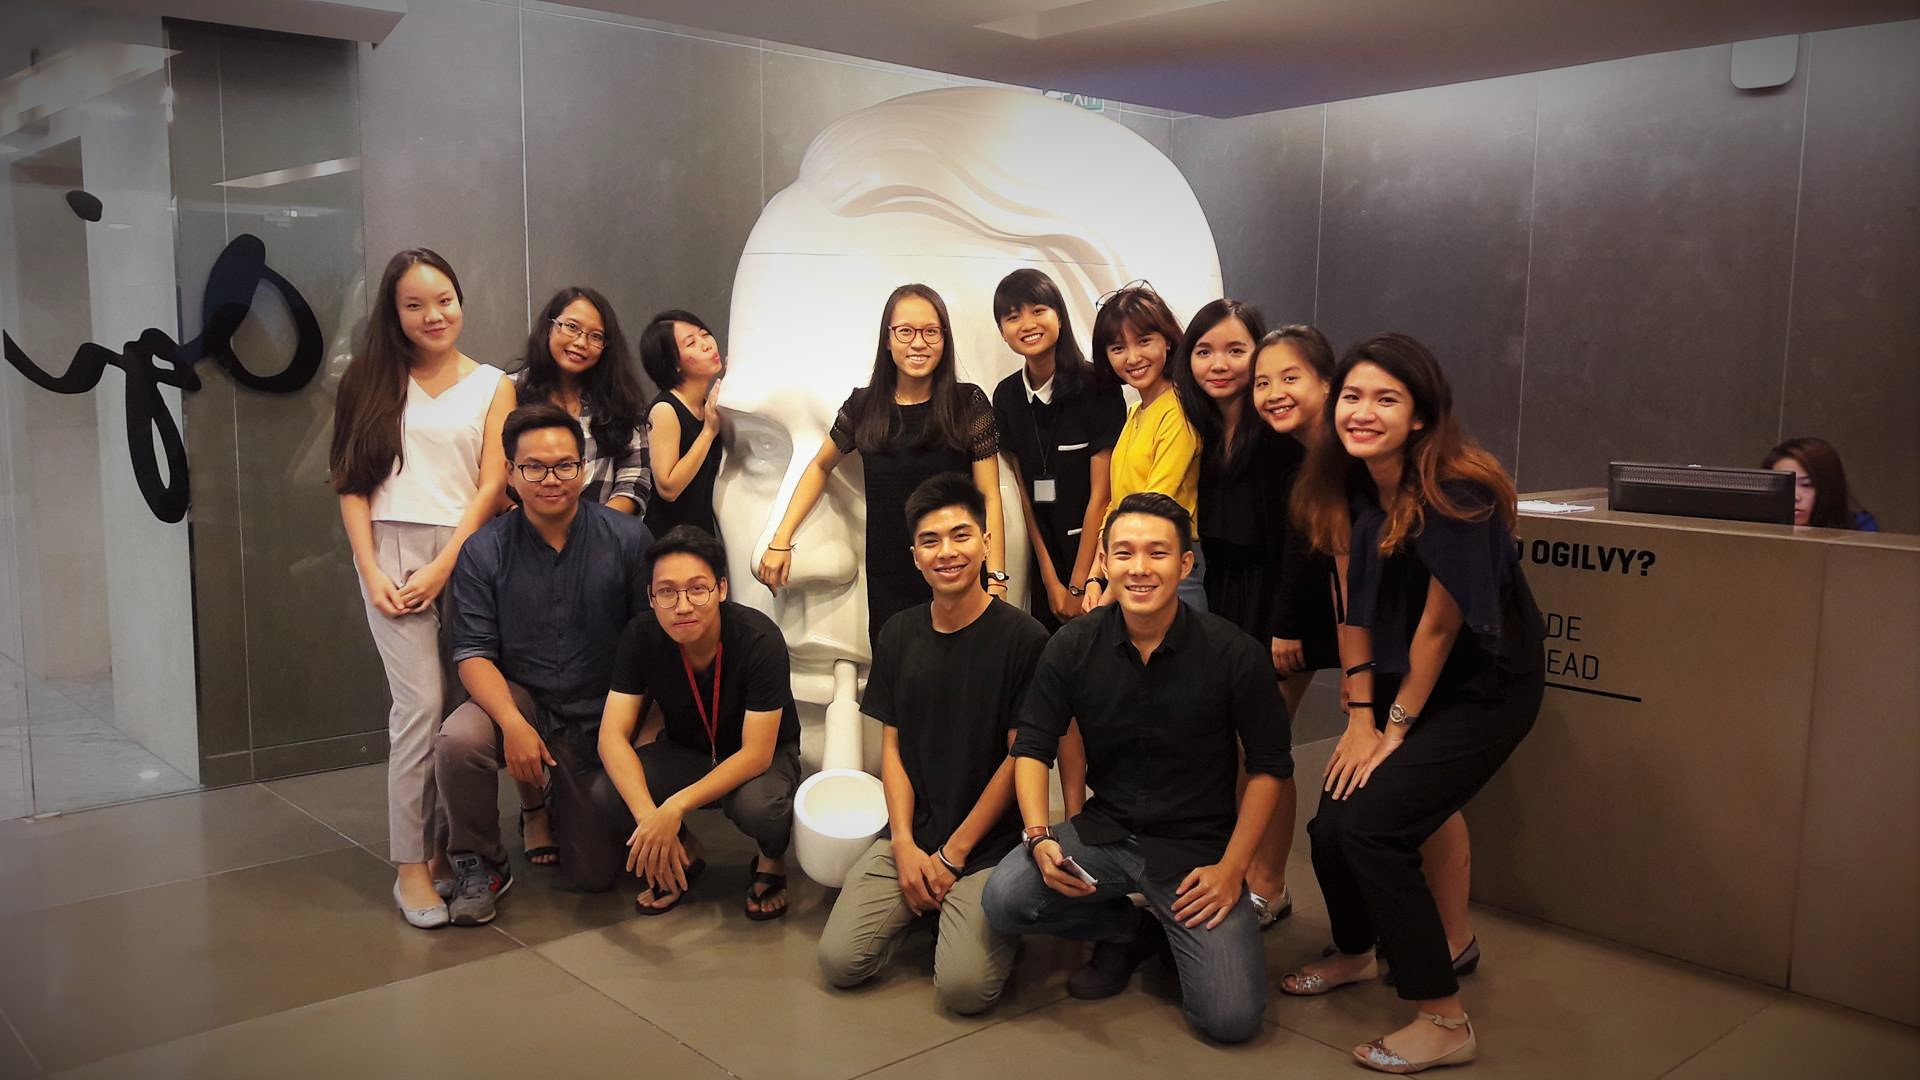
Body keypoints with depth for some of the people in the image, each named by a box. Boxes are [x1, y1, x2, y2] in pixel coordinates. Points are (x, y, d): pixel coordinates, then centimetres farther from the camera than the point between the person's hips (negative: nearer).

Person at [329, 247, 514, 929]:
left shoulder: (491, 386, 11)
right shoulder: (374, 381, 12)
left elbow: (492, 484, 2)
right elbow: (352, 484, 6)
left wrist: (443, 566, -8)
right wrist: (371, 571, -5)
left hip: (465, 552, 1)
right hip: (392, 550, -1)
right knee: (422, 703, -10)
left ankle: (445, 845, 10)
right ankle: (411, 866, -3)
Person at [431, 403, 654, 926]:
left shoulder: (629, 539, -11)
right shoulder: (484, 551, -8)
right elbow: (474, 652, -11)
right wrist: (513, 724, -27)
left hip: (602, 717, 0)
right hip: (520, 699, 0)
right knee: (458, 740, -34)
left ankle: (558, 797, 38)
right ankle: (478, 866, -6)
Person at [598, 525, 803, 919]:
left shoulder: (760, 640, -29)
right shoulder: (641, 637, -18)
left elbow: (756, 753, -29)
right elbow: (613, 734, -22)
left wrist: (675, 807, -41)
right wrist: (648, 815, -39)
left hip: (760, 757, -3)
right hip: (686, 751, 3)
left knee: (757, 805, -38)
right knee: (606, 793, -25)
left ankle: (772, 861, 0)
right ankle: (684, 857, 6)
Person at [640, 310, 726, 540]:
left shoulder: (710, 405, 3)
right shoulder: (665, 410, -16)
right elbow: (667, 488, -20)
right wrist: (709, 431, -20)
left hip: (706, 529, 6)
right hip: (670, 537, -6)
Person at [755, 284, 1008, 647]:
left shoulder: (969, 403, -5)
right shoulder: (864, 406, 2)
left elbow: (989, 496, -5)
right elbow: (820, 468, 18)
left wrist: (996, 578, -11)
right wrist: (781, 540, 11)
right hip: (887, 587, 2)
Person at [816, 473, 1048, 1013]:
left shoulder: (1022, 637, -10)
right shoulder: (899, 634, 6)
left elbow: (1021, 757, -8)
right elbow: (892, 745, 8)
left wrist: (952, 855, -7)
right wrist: (905, 844, -5)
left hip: (990, 846, -4)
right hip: (909, 838, 4)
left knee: (965, 987, -21)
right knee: (839, 961, -12)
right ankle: (923, 905, 16)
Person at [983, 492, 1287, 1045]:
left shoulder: (1233, 653, -12)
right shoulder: (1072, 647, -6)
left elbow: (1269, 766, -4)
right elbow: (1031, 748, 0)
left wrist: (1231, 867, -11)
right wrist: (1039, 837, -16)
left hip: (1196, 845, -2)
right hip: (1105, 830, 3)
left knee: (1231, 1019, -18)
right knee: (1004, 899, -23)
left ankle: (1174, 931, 16)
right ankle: (1131, 930, 6)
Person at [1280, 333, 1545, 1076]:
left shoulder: (1456, 493, -26)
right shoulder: (1346, 485, -7)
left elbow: (1439, 623, -19)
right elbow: (1356, 609, -1)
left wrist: (1397, 726, -9)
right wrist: (1360, 717, -1)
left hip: (1485, 688, -6)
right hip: (1399, 683, 6)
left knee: (1371, 825, -16)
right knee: (1331, 824, 3)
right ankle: (1353, 954, 34)